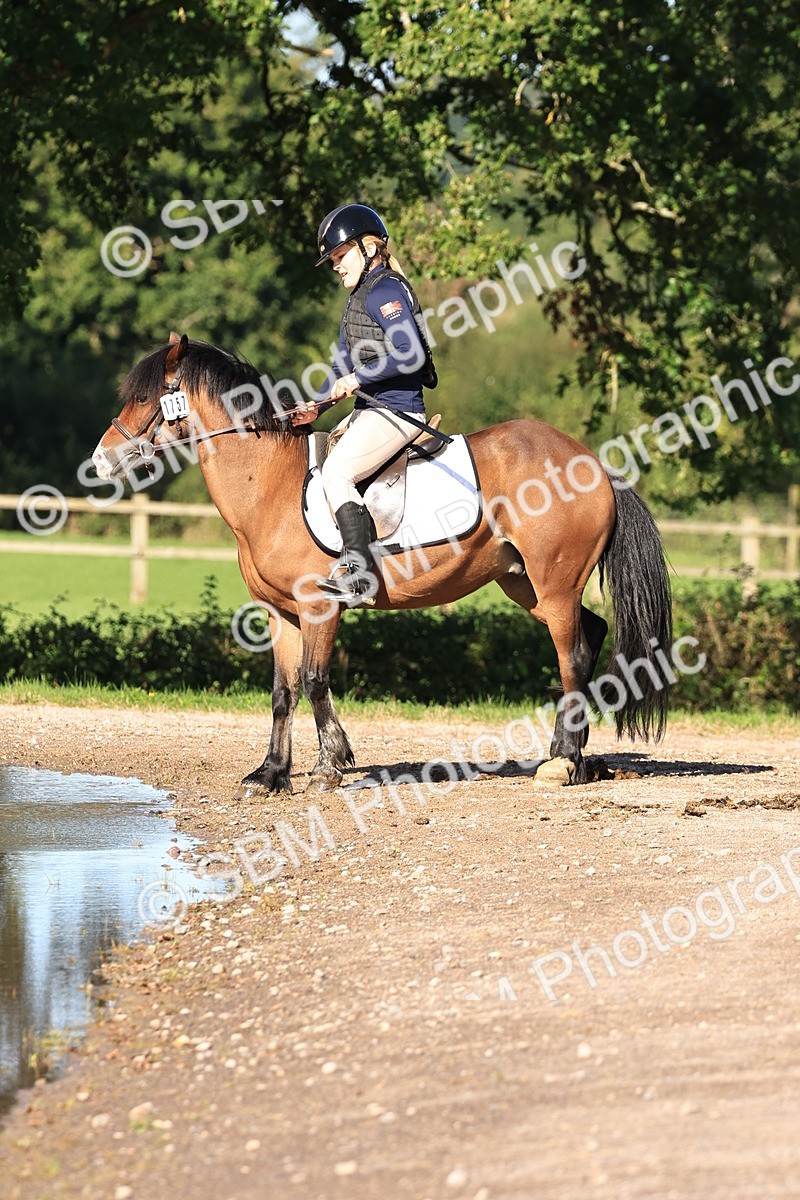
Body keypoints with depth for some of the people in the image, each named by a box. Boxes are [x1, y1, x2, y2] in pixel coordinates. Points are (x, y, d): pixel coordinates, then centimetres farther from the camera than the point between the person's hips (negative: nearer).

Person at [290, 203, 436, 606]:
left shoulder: (385, 291, -13)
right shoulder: (359, 296, 18)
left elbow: (411, 354, -25)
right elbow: (344, 365, 23)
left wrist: (358, 379, -21)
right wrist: (316, 405, 9)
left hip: (396, 409, -11)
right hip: (370, 409, 11)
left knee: (336, 471, -24)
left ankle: (358, 572, -27)